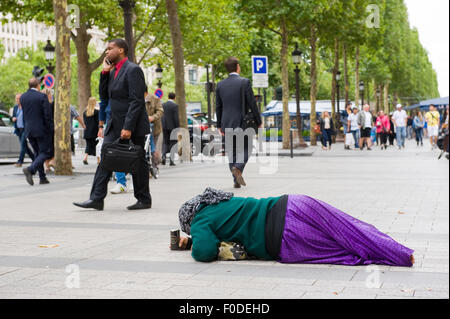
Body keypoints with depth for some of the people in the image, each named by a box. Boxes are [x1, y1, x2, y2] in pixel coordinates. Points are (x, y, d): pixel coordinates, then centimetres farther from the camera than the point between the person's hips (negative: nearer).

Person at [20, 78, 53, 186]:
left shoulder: (23, 97, 6)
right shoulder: (42, 96, -11)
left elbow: (24, 115, 10)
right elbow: (47, 115, -12)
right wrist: (50, 129, -4)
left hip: (29, 130, 6)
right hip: (41, 129, -6)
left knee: (38, 153, 15)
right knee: (46, 153, 1)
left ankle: (42, 177, 13)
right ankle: (31, 169, -20)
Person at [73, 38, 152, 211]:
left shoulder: (133, 70, -13)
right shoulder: (113, 71, 14)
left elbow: (136, 101, -19)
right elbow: (104, 96, 14)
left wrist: (128, 127, -24)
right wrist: (105, 72, 5)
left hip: (133, 126, -8)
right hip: (115, 125, 8)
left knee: (138, 162, 3)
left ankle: (144, 200, 14)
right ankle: (97, 199, 3)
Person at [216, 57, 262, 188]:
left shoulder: (220, 85, 4)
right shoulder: (244, 82, -8)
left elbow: (218, 107, 8)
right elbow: (252, 104, -9)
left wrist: (219, 125, 16)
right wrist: (259, 122, 0)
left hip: (227, 125, 4)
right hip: (242, 123, -4)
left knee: (232, 152, 11)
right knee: (246, 149, 8)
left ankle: (236, 180, 9)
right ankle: (237, 168, -18)